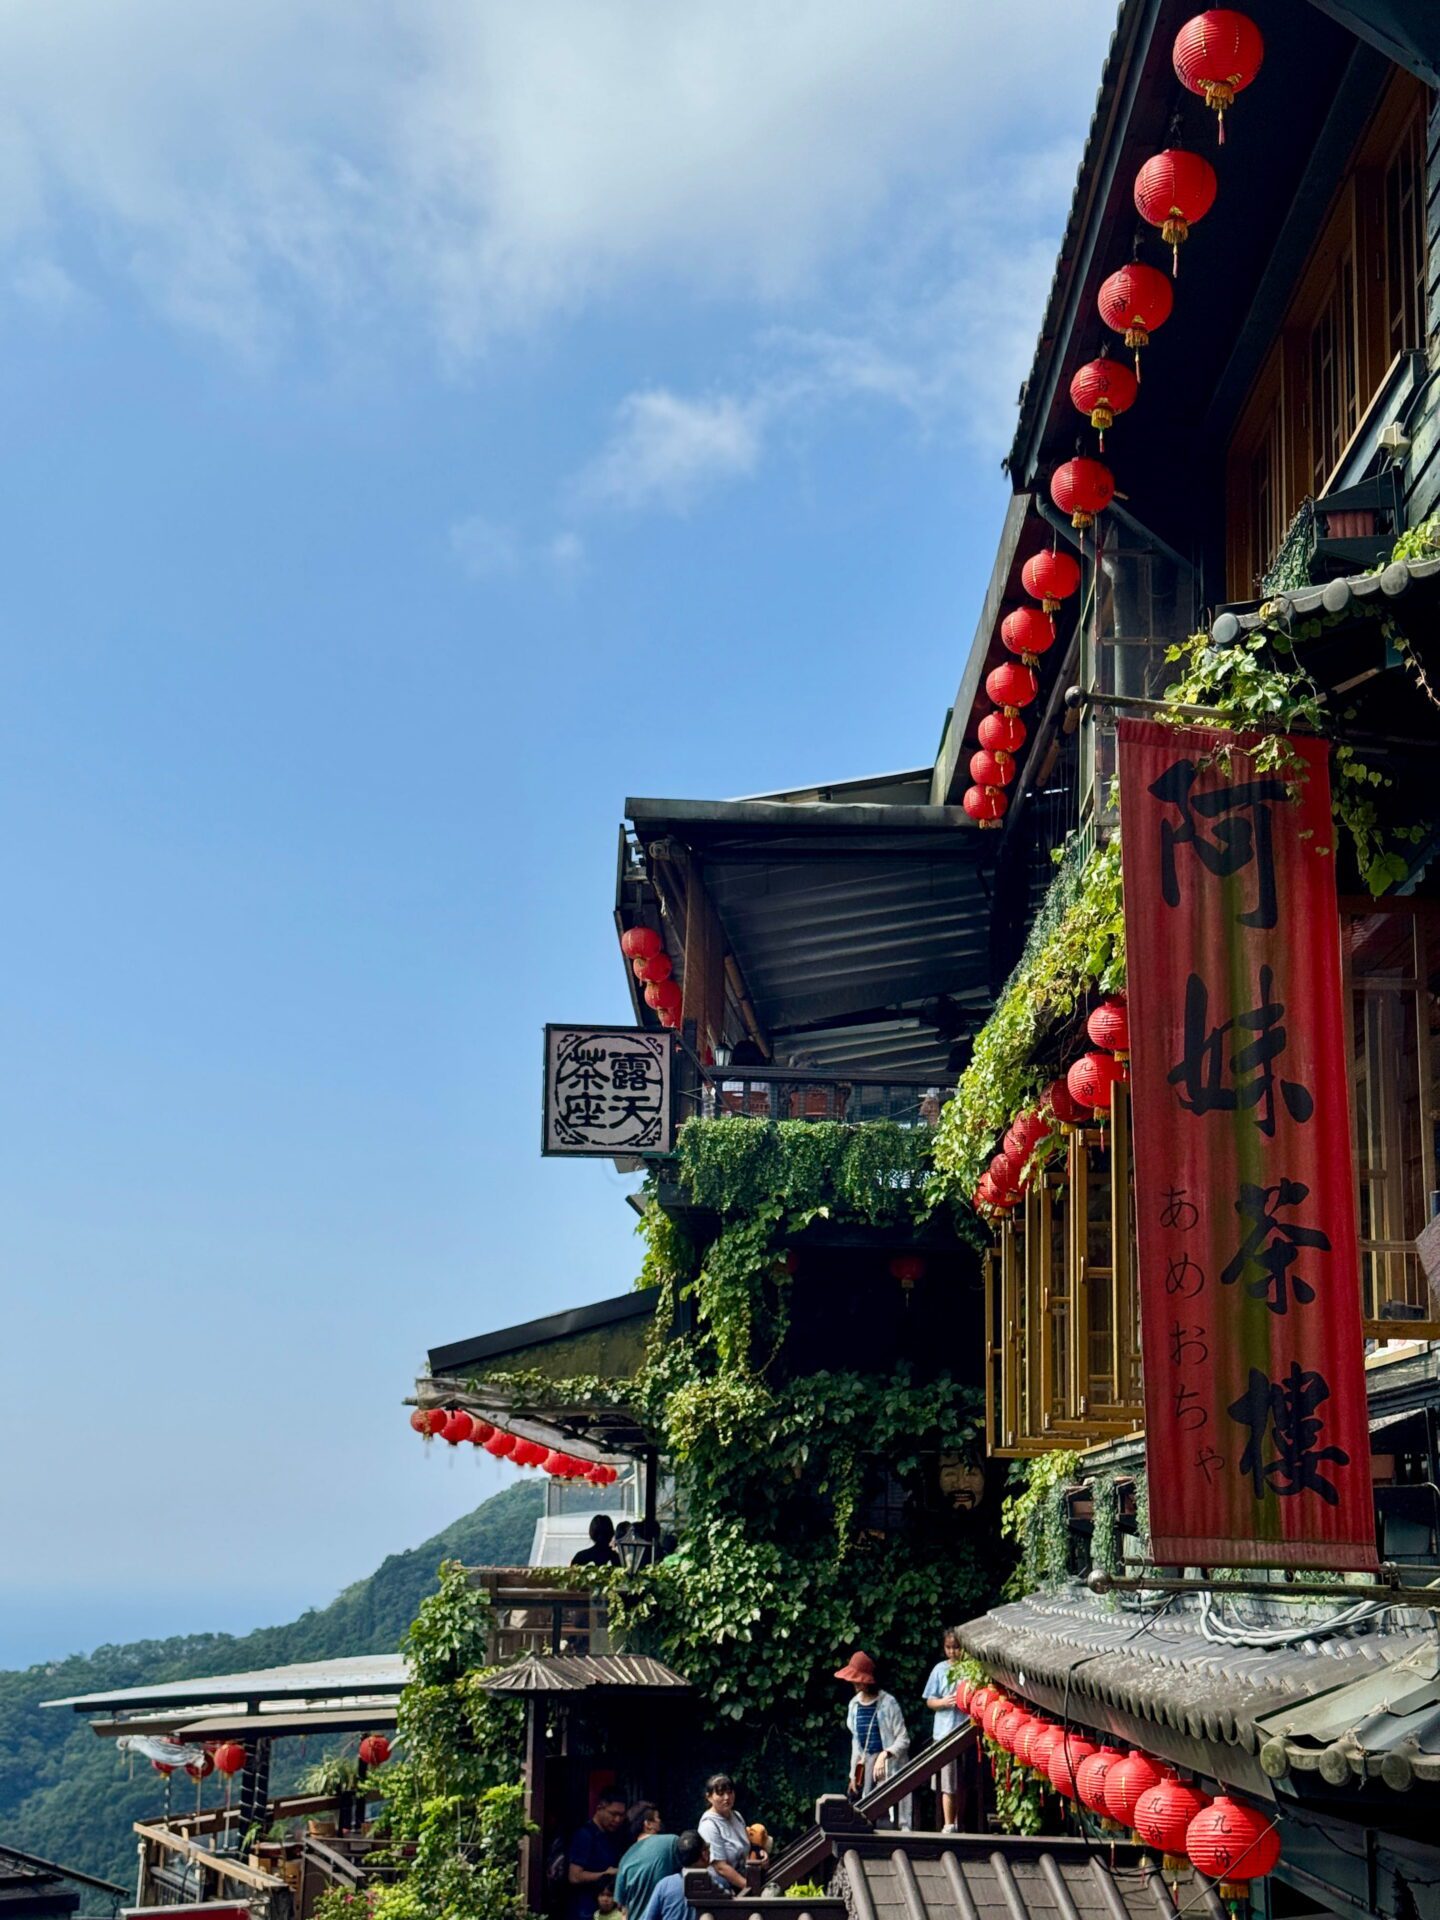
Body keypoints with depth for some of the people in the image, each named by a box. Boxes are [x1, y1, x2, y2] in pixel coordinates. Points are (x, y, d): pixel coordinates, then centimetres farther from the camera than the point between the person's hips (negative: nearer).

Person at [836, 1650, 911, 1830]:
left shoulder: (888, 1703, -8)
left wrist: (885, 1755, -23)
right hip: (865, 1764, 6)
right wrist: (853, 1773, 17)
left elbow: (903, 1740, -8)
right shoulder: (854, 1704, 12)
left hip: (888, 1764, -6)